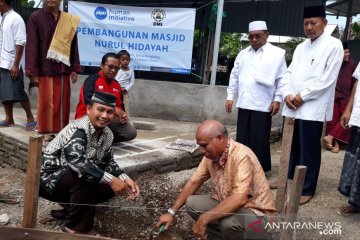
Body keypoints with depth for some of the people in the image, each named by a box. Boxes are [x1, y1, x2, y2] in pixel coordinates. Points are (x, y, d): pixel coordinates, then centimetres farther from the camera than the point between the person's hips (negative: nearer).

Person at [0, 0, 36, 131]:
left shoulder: (15, 19, -11)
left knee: (17, 93, -5)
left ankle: (30, 118, 7)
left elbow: (20, 44, -15)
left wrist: (15, 65, -18)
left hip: (11, 64, -8)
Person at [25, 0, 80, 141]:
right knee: (46, 101, 2)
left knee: (63, 102, 7)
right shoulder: (36, 17, -2)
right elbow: (31, 45, -6)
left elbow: (73, 45, 10)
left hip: (63, 68, 3)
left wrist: (74, 69, 5)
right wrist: (32, 71, -11)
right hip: (45, 68, -3)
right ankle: (46, 131, 14)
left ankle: (61, 130, 18)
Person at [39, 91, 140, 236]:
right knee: (85, 178, -34)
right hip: (50, 178, -8)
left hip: (75, 181, 8)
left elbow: (107, 161, 7)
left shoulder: (107, 134, -2)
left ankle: (70, 209, 12)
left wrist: (125, 179, -11)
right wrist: (110, 180, -42)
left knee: (112, 186, -6)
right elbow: (76, 162, -42)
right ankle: (77, 227, -13)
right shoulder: (78, 130, -27)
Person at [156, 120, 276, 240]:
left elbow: (239, 199, -38)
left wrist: (204, 219, -34)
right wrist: (171, 212, 2)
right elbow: (194, 182, 6)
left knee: (228, 221, -36)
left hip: (255, 211, -7)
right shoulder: (211, 155, -4)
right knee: (191, 203, -5)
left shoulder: (241, 156, -28)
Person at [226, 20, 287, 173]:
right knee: (242, 139, 8)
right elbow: (234, 76, 16)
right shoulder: (243, 54, 14)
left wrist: (277, 99, -7)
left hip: (263, 105, -4)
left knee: (259, 141, 1)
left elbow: (281, 79, -2)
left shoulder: (277, 53, 0)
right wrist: (230, 97, 11)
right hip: (244, 103, 4)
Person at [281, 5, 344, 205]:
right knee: (291, 147, 14)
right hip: (292, 106, 6)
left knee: (309, 150, 1)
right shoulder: (301, 47, 18)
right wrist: (287, 94, -3)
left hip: (312, 108, -6)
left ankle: (306, 189, 13)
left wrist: (302, 96, -12)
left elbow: (327, 79, -10)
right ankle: (288, 180, 30)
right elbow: (289, 73, 14)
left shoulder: (333, 45, -2)